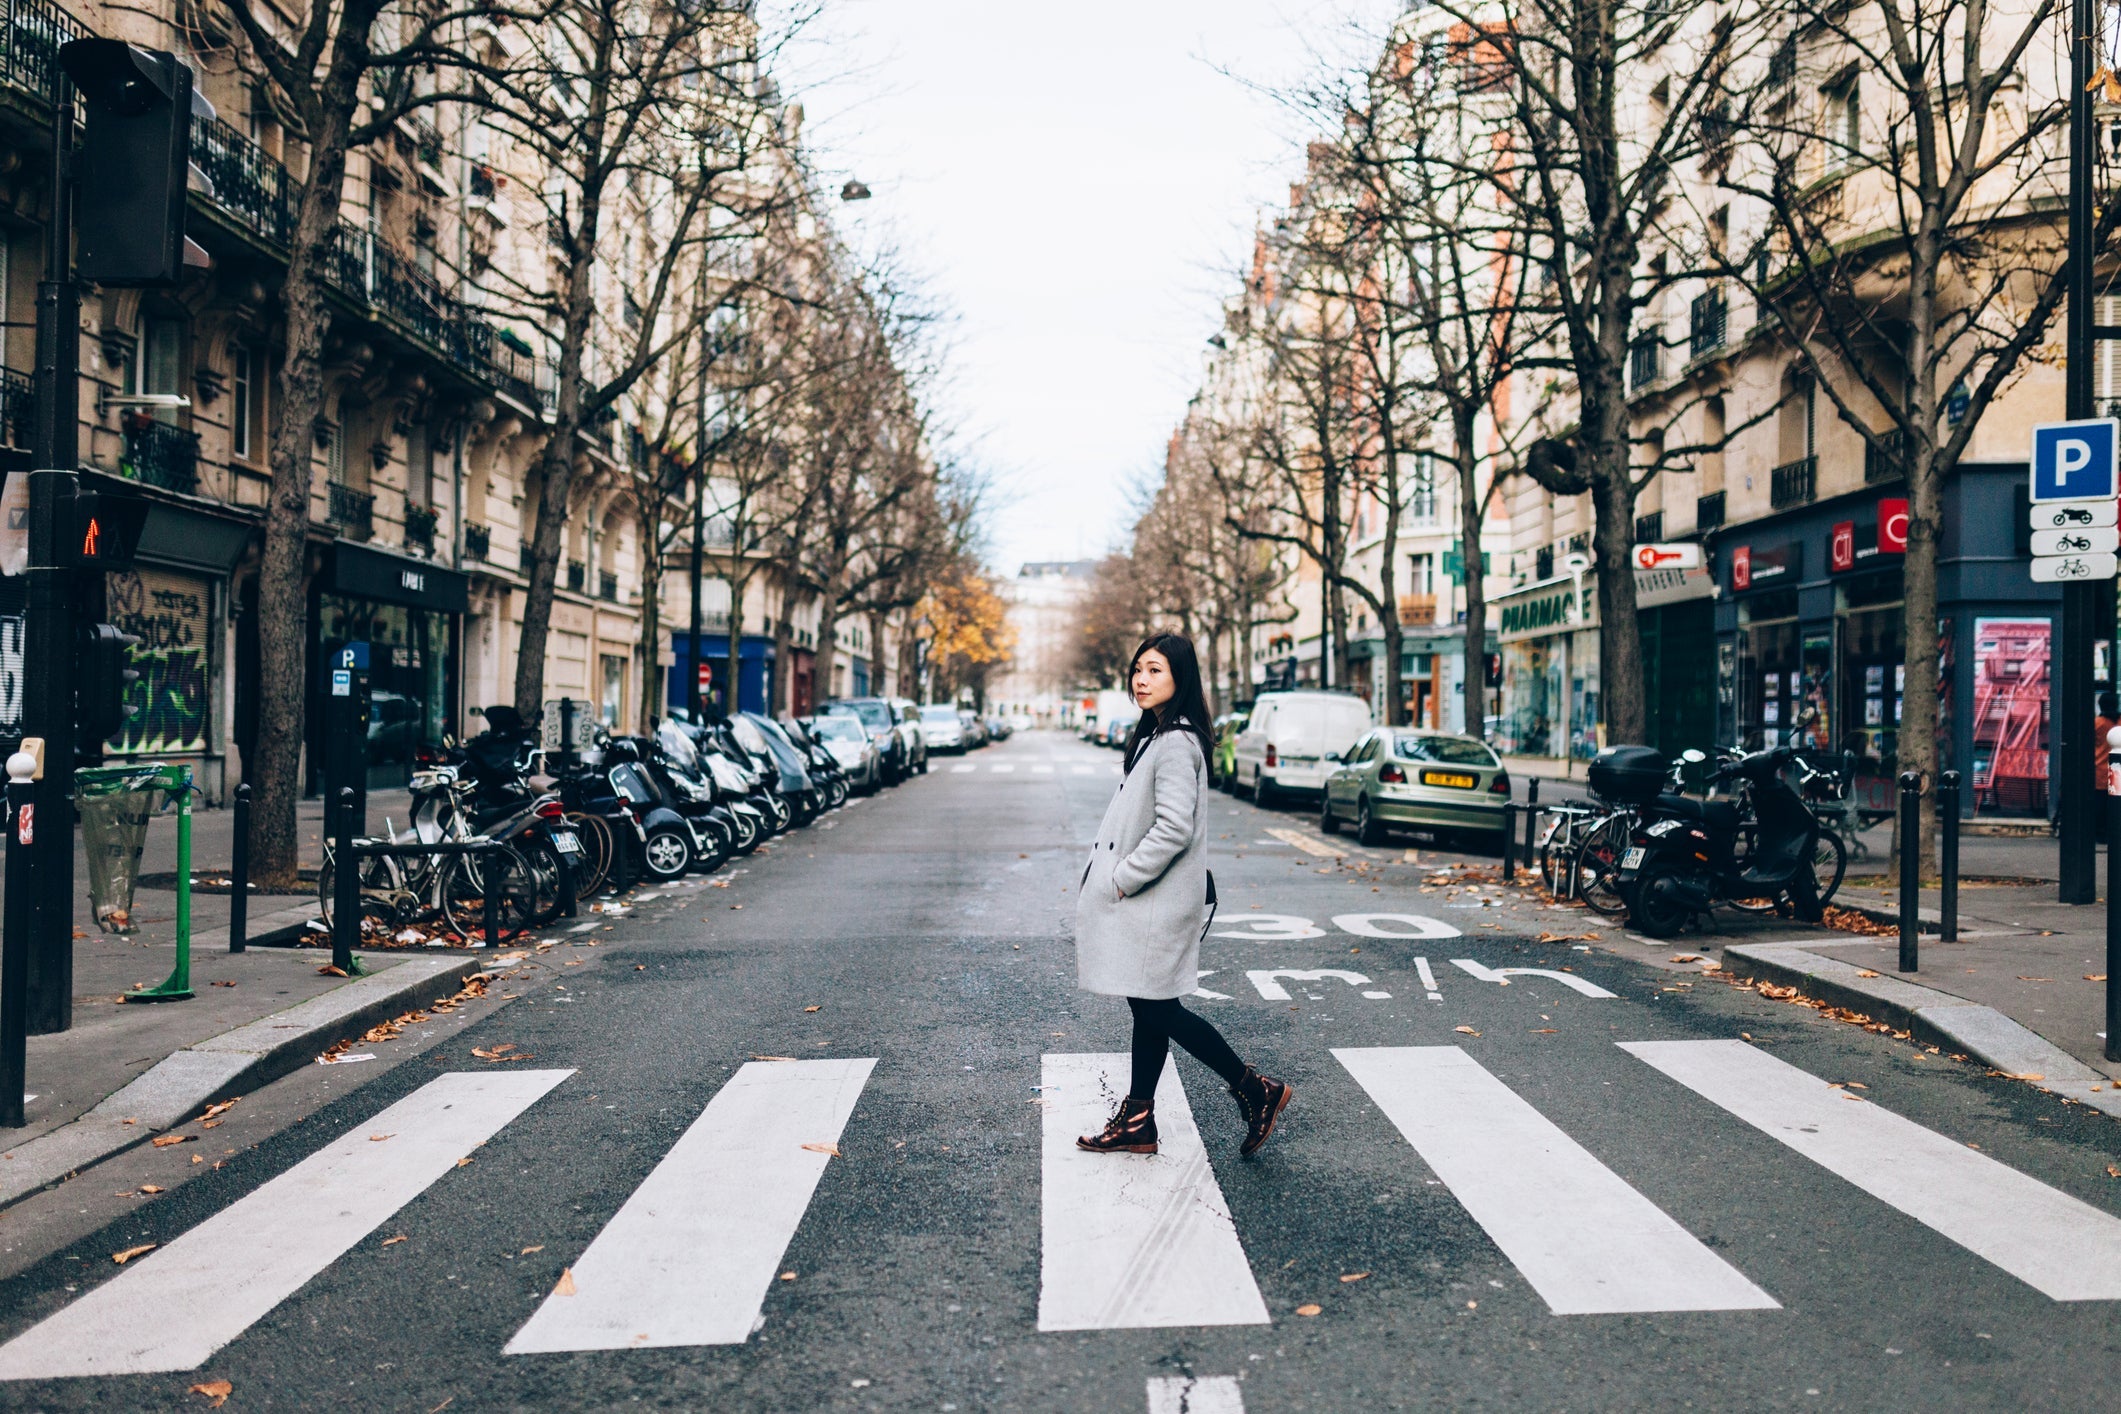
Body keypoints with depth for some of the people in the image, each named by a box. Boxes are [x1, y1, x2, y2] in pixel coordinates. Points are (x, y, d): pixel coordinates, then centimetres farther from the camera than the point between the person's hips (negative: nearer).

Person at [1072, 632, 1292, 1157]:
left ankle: (1258, 1091, 11)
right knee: (1148, 1009, 13)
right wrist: (1118, 875, 13)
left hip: (1158, 901, -10)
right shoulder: (1154, 735, 13)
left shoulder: (1175, 743, -19)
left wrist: (1124, 878, -18)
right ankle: (1136, 1123, 21)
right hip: (1144, 901, 10)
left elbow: (1174, 827, -26)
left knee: (1157, 1011, -1)